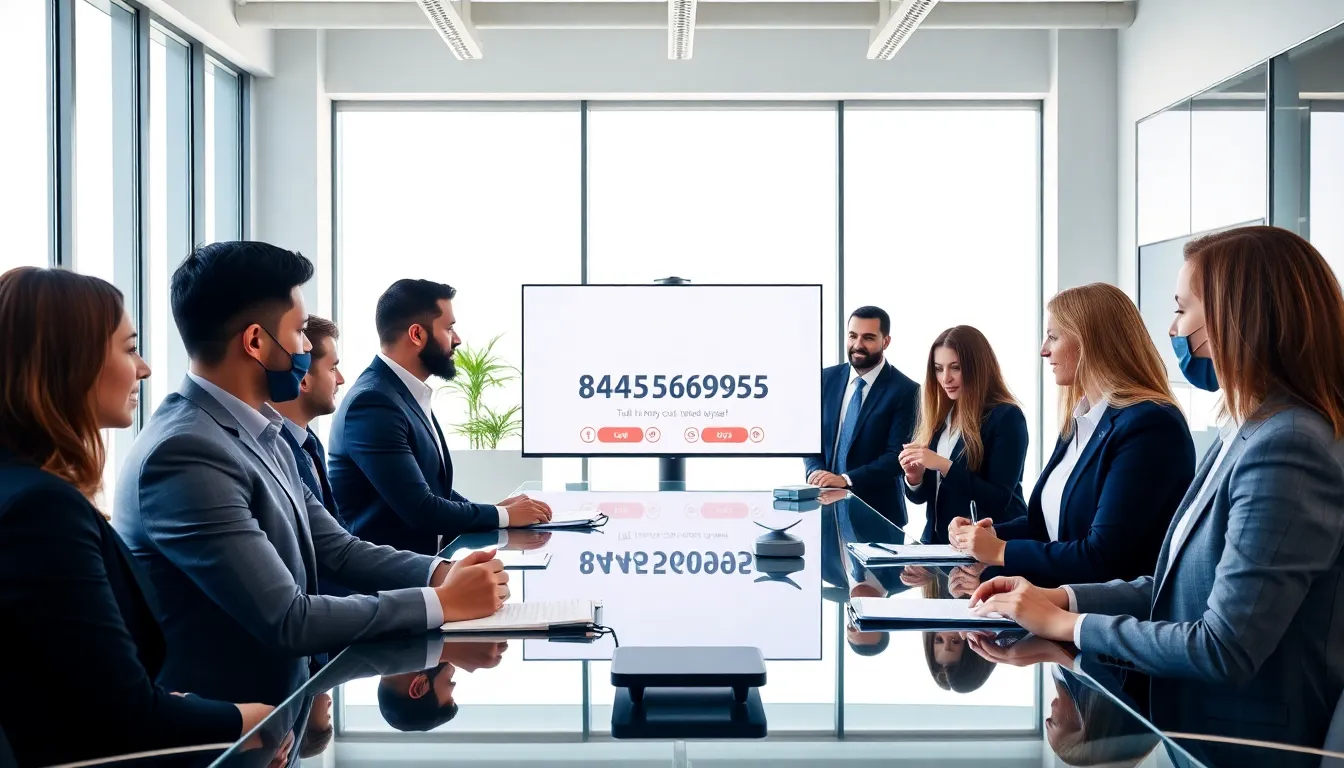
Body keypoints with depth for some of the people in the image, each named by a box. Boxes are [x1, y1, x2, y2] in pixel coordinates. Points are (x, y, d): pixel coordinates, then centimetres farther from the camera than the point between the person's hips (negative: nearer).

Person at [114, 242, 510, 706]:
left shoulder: (261, 434, 7)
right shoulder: (186, 454, -22)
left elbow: (336, 550, 11)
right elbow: (287, 621, -24)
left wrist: (440, 573, -6)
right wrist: (442, 603, -18)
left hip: (274, 700, 8)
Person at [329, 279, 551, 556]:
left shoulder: (408, 394, 11)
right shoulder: (373, 403, -18)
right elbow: (420, 509, -22)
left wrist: (492, 511, 0)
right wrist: (503, 515, -10)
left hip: (418, 559, 9)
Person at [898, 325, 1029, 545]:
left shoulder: (1006, 416, -8)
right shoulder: (939, 418, 9)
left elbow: (999, 499, -14)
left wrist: (944, 466, -21)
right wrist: (915, 478, -7)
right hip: (939, 540, 5)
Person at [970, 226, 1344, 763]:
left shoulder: (1288, 449, -22)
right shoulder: (1250, 435, 9)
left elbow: (1225, 650, -24)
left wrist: (1064, 624, -14)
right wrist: (1061, 597, 1)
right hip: (1191, 724, 8)